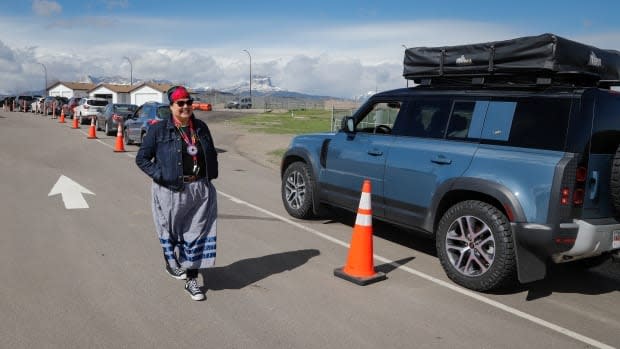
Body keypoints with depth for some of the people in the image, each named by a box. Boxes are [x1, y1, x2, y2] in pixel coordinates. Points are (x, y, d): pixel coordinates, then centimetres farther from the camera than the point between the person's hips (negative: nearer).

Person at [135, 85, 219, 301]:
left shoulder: (201, 127, 8)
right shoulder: (159, 130, -5)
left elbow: (212, 155, 19)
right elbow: (142, 158, -3)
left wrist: (210, 176, 7)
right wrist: (161, 176, -13)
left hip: (201, 190, 4)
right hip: (171, 191, -3)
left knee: (198, 234, 5)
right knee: (172, 230, 13)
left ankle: (192, 280, 17)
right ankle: (171, 261, 43)